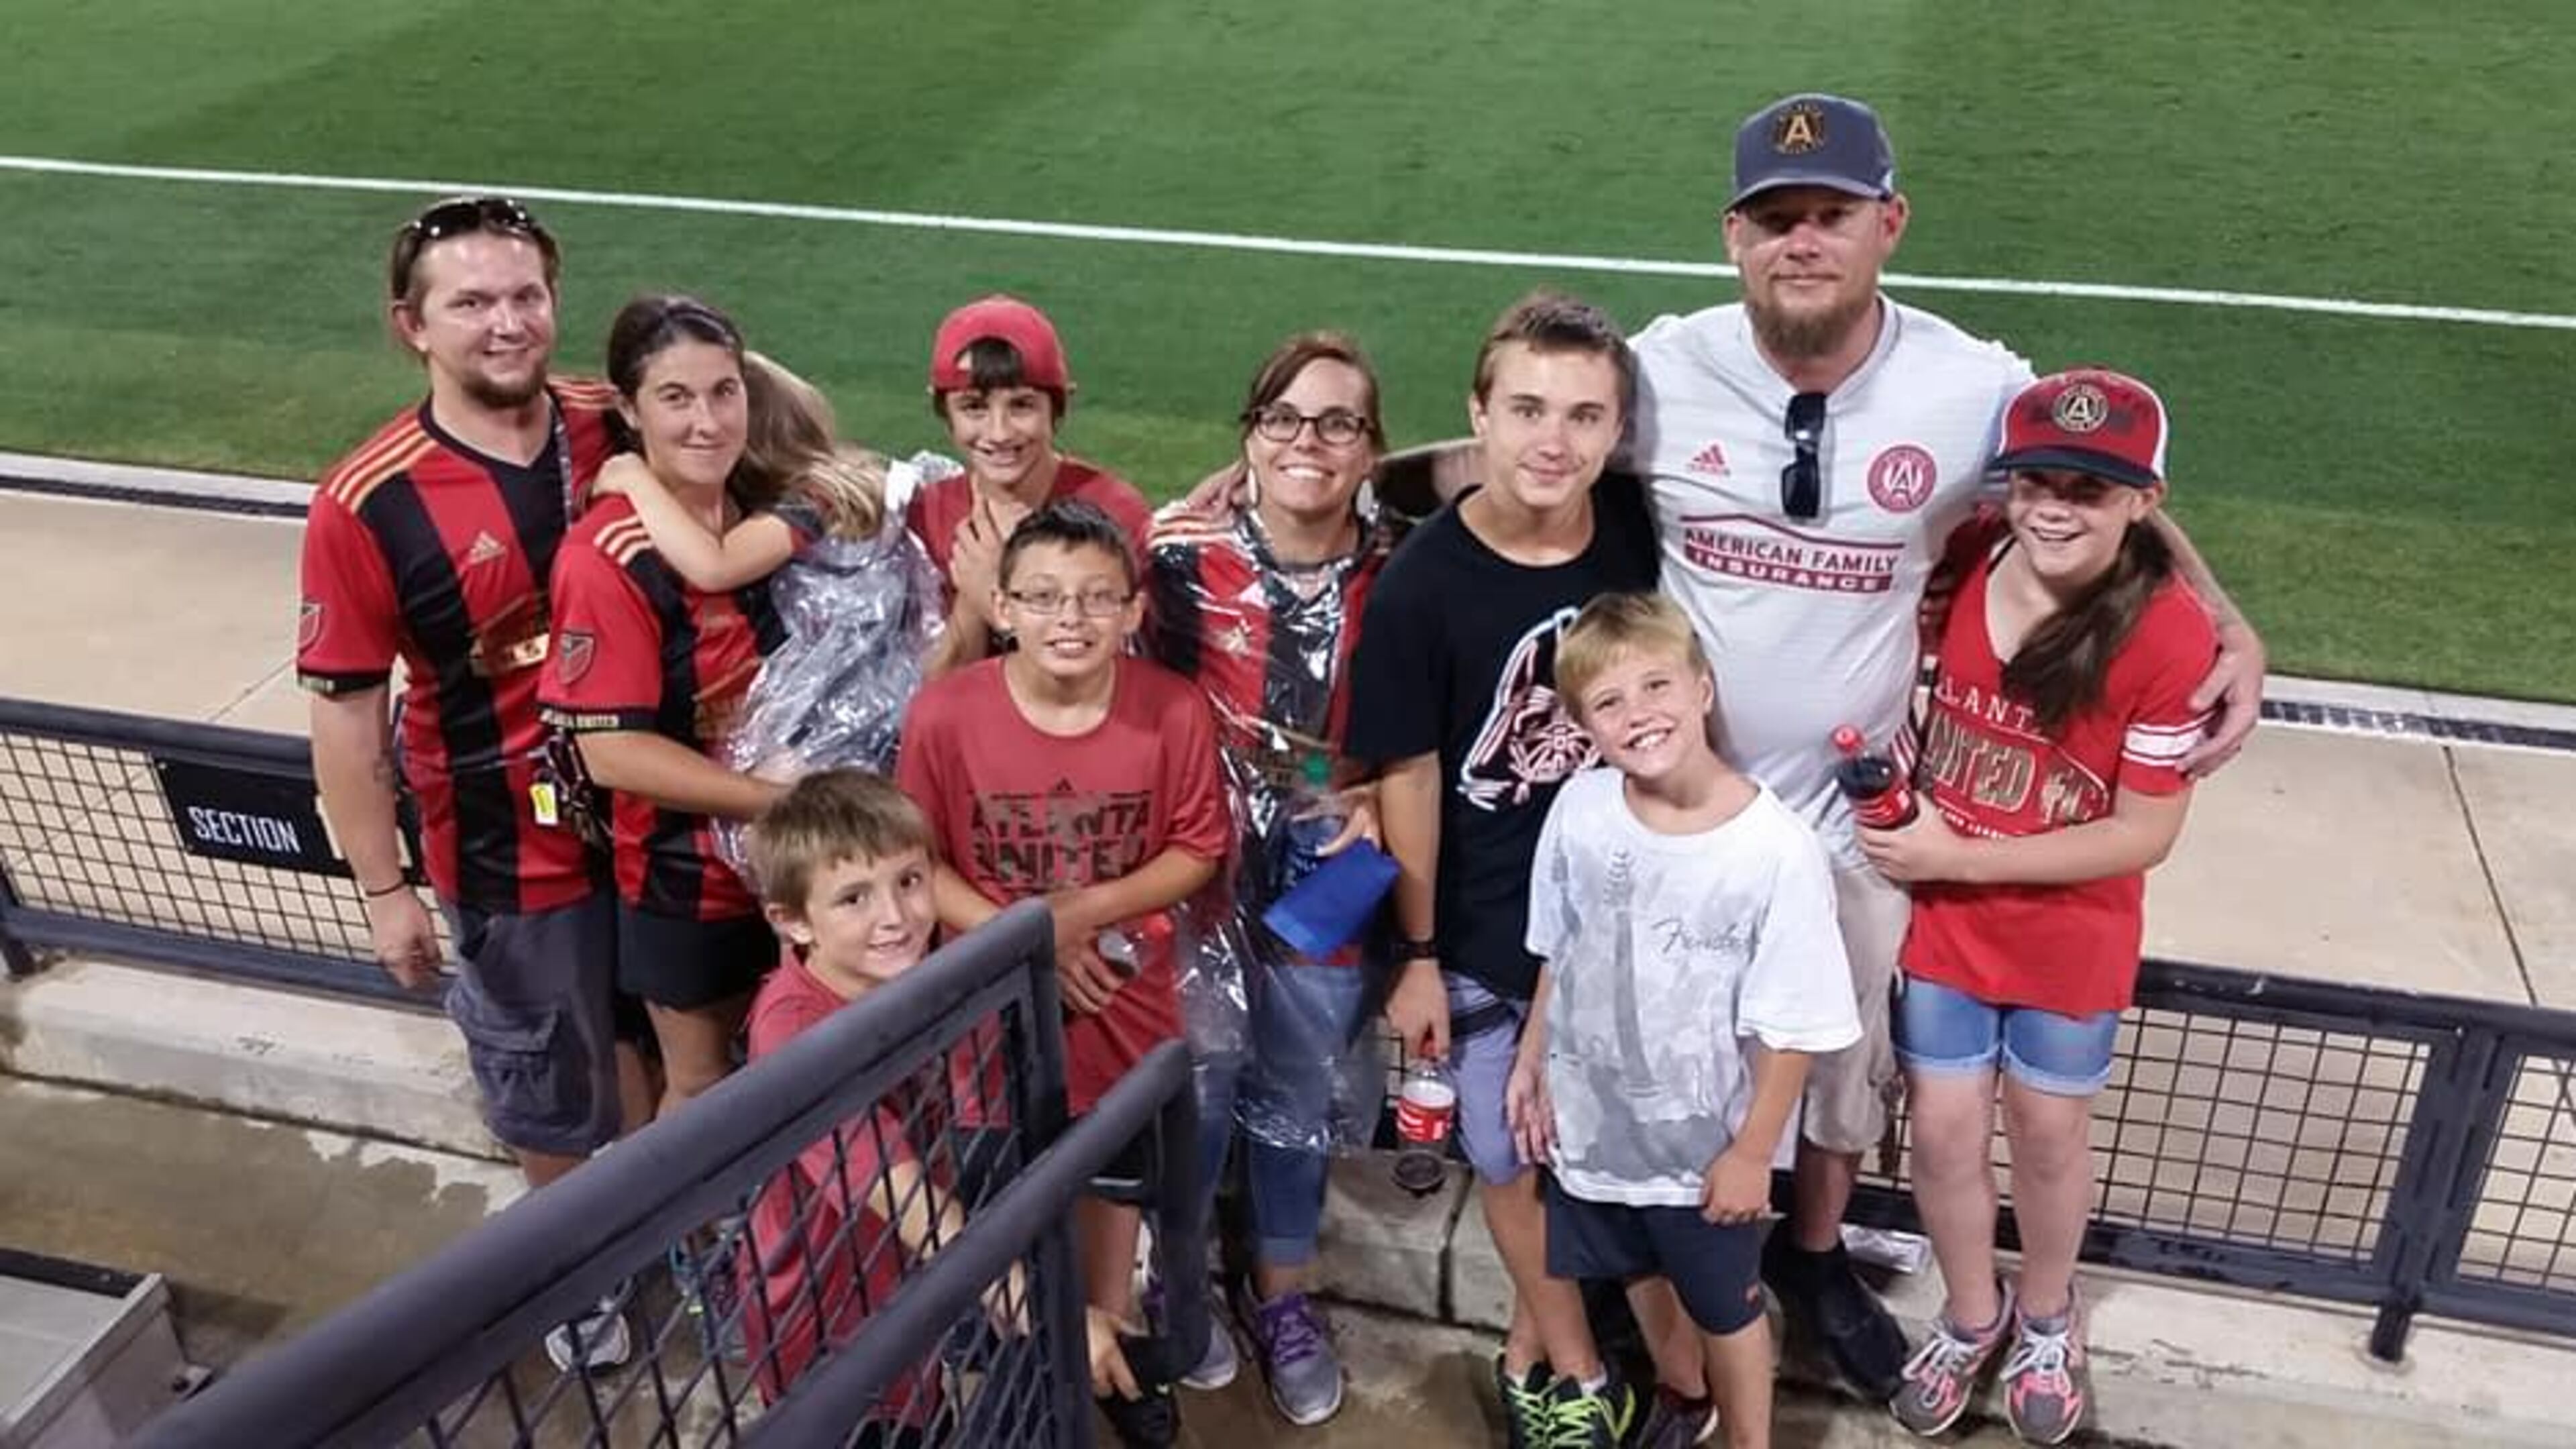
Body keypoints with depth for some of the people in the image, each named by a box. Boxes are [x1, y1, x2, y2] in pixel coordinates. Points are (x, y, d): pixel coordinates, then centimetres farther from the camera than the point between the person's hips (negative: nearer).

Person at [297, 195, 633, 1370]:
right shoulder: (367, 506, -20)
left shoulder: (615, 430, -10)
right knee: (553, 1075, 19)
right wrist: (384, 891, -9)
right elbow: (343, 711, -13)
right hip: (514, 851, -3)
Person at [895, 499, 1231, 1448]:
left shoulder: (1174, 710, -19)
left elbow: (1197, 848, -8)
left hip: (1125, 992, 1)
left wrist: (1086, 910, -21)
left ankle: (1111, 1340, 47)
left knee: (1114, 1171, 22)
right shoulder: (945, 713, -20)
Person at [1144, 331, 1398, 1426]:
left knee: (1298, 1098, 18)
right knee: (1196, 1082, 14)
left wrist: (1374, 801, -13)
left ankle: (1282, 1295, 40)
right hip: (1199, 869, -1)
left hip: (1327, 882, 2)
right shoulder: (1182, 553, -11)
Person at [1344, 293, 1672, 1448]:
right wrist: (1417, 953, -7)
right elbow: (1408, 774, -12)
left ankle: (1530, 1349, 44)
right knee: (1514, 1156, 14)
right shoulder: (1422, 582, -20)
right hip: (1486, 927, -3)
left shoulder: (1641, 534, -11)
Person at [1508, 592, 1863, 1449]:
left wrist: (1752, 1152, -12)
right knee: (1646, 1278, 28)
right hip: (1594, 1119, 4)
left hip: (1708, 1143, -3)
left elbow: (1792, 1028, -18)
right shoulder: (1579, 811, -15)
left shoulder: (1778, 852, -27)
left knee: (1726, 1309, 22)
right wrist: (1531, 1063, 6)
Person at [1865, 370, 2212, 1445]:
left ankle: (2047, 1319, 47)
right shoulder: (1967, 564, -13)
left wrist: (1962, 857, -22)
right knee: (1944, 1131, 12)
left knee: (2049, 1133, 18)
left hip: (2071, 939, -2)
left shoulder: (2168, 634, -24)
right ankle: (1971, 1317, 40)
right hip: (1942, 918, 2)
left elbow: (2143, 833, -19)